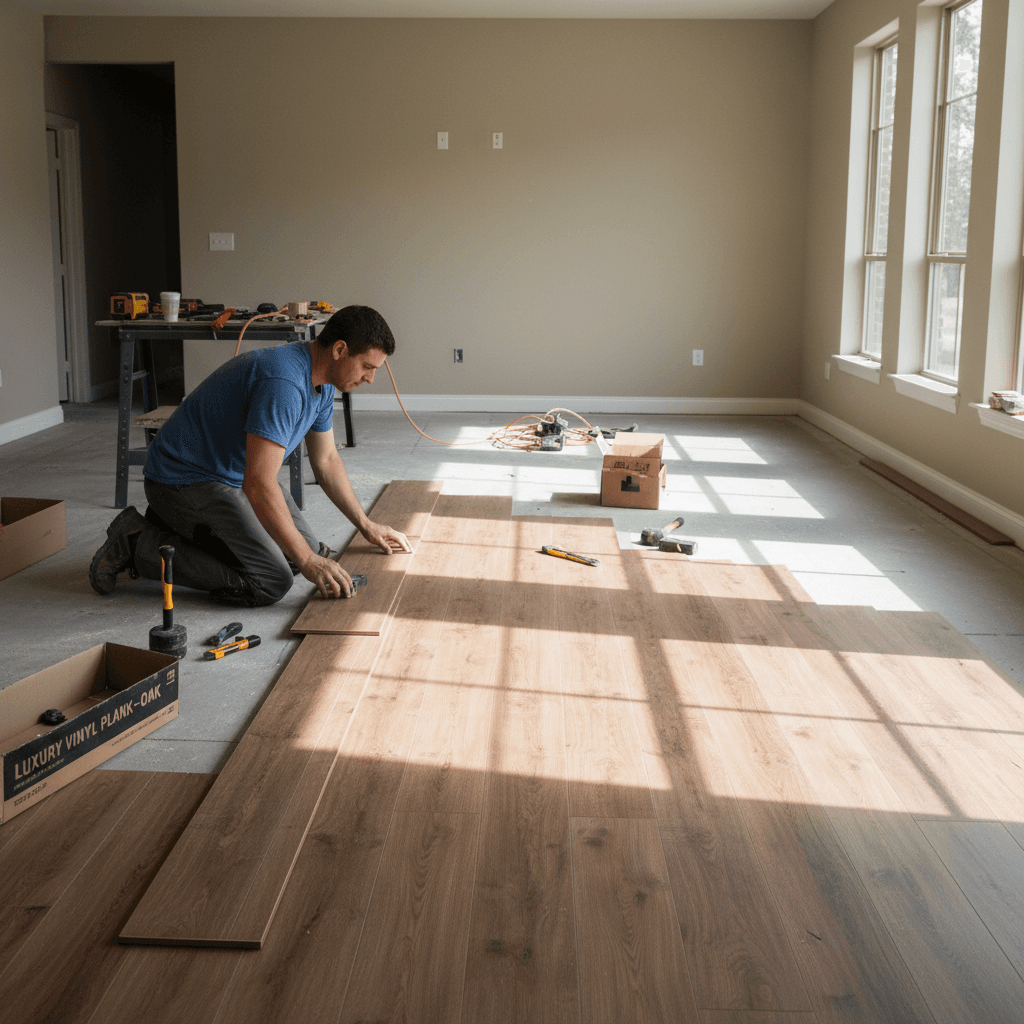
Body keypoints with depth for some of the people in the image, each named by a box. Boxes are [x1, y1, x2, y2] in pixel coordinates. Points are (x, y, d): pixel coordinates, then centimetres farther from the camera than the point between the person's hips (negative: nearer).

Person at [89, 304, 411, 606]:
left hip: (235, 475, 10)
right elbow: (258, 484, -35)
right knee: (269, 582, -19)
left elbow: (326, 460, 17)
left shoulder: (322, 384, 2)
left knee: (308, 551, 8)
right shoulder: (283, 383, -31)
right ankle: (138, 544, -7)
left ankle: (182, 527, 16)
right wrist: (307, 561, -31)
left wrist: (366, 525, 16)